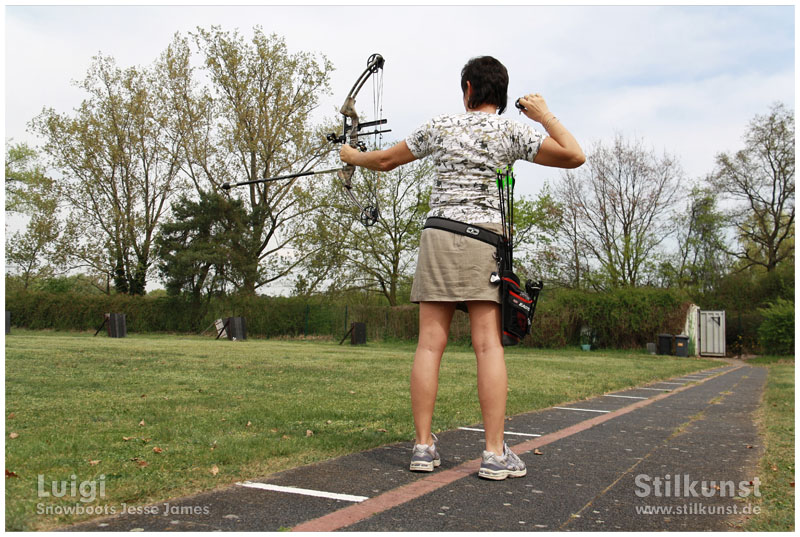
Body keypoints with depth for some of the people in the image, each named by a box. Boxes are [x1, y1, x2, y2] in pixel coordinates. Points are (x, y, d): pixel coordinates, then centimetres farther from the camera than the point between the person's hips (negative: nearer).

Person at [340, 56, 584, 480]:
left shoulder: (440, 127, 11)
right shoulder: (512, 132, 4)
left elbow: (385, 161, 20)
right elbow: (574, 156, 1)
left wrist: (354, 157, 40)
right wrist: (545, 116, 13)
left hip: (438, 236, 2)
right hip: (484, 239, -1)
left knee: (429, 344, 1)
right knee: (488, 344, -4)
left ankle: (423, 447, 4)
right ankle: (495, 453, -4)